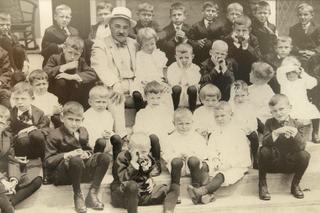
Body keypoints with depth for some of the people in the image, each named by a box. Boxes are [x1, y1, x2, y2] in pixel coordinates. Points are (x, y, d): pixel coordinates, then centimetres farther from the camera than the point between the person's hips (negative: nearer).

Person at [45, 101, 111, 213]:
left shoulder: (83, 132, 11)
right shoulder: (54, 135, -7)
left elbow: (89, 150, 18)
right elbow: (48, 162, -11)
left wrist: (86, 154, -8)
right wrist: (68, 155, -25)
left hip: (82, 170, 6)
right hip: (62, 174, -5)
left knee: (105, 157, -18)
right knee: (76, 160, -40)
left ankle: (92, 194, -14)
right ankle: (77, 195, -16)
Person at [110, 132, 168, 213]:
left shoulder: (147, 159, 5)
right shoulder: (122, 157, -14)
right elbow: (123, 179, -25)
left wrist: (150, 180, -2)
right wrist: (133, 162, -30)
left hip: (142, 193, 6)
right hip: (121, 196, -6)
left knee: (164, 189, -3)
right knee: (131, 185, -39)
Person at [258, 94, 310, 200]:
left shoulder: (295, 124, -2)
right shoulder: (269, 123, -2)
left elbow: (301, 147, -12)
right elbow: (265, 142, -17)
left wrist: (295, 135, -31)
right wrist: (276, 133, -33)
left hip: (291, 163, 1)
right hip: (273, 162, 0)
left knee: (304, 155, -27)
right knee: (264, 151, -30)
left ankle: (295, 185, -5)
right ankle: (262, 185, -14)